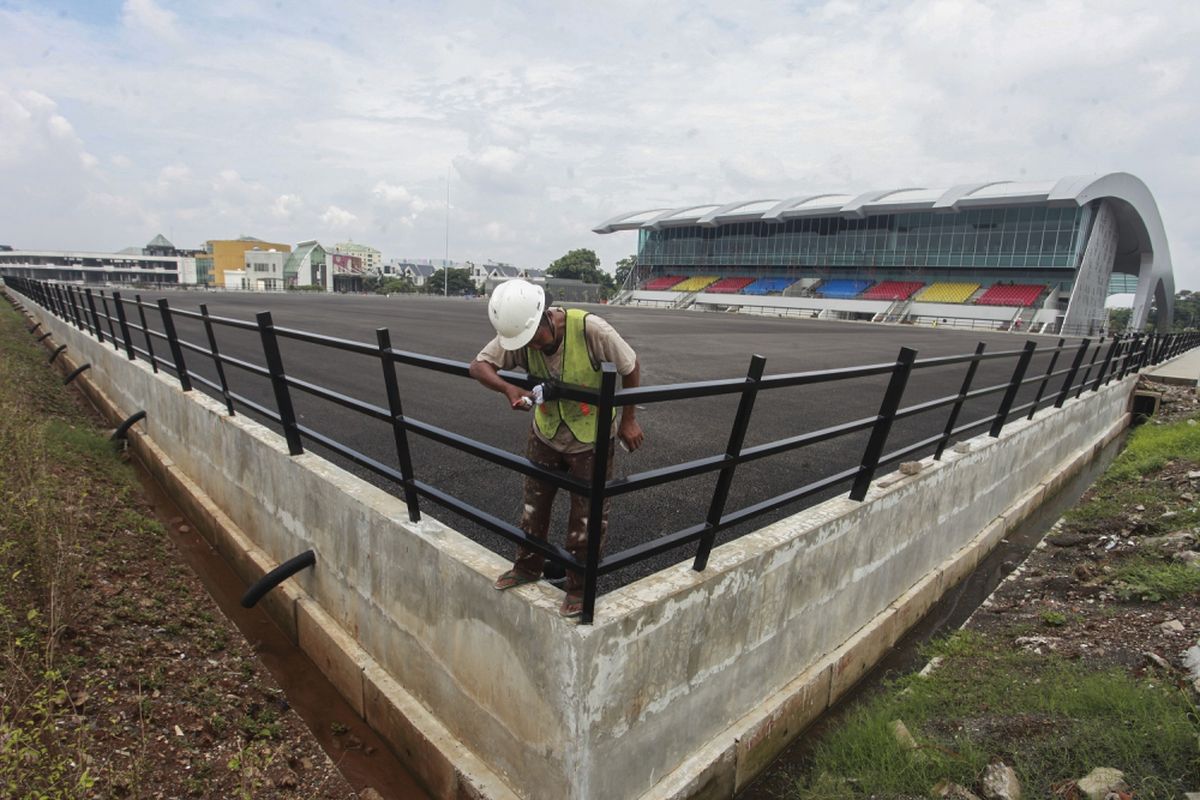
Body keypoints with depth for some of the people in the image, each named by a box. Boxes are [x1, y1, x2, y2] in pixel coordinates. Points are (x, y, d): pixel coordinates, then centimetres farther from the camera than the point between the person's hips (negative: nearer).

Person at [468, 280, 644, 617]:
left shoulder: (589, 328, -30)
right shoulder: (517, 334, -18)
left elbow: (631, 367, -17)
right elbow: (479, 365, -15)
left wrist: (628, 420, -11)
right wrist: (507, 388, -37)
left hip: (590, 439, -4)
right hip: (545, 434, 4)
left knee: (586, 517, 7)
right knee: (533, 505, 19)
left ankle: (579, 587, 27)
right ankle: (527, 567, 42)